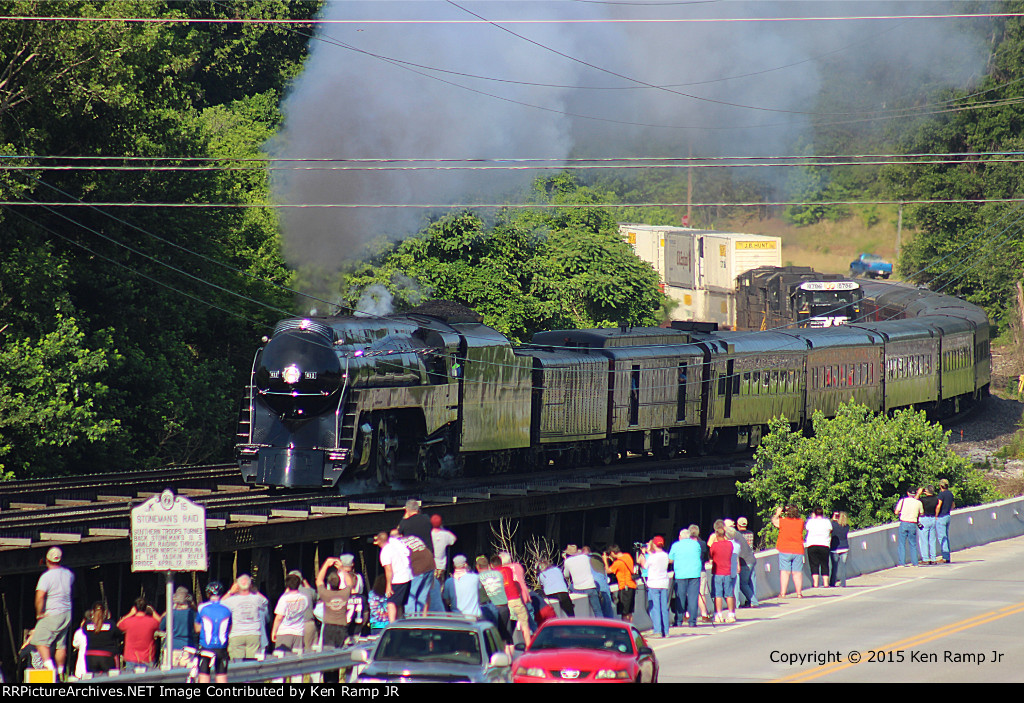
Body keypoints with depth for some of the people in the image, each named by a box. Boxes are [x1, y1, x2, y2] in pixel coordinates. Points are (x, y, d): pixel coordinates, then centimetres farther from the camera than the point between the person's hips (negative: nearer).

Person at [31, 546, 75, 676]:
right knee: (61, 644, 13)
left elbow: (39, 596, -23)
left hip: (52, 615, -6)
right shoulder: (68, 574, 3)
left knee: (40, 641, -2)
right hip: (67, 614, 6)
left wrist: (39, 613, -12)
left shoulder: (46, 576, -15)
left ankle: (48, 664, -20)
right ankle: (60, 671, 15)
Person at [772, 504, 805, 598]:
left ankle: (783, 593, -3)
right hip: (798, 551, 2)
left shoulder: (783, 521, -9)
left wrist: (778, 513, 26)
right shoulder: (801, 522, -3)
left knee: (784, 572, -1)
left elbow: (774, 520, 10)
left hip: (785, 551, -2)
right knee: (797, 572, 5)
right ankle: (799, 593, 3)